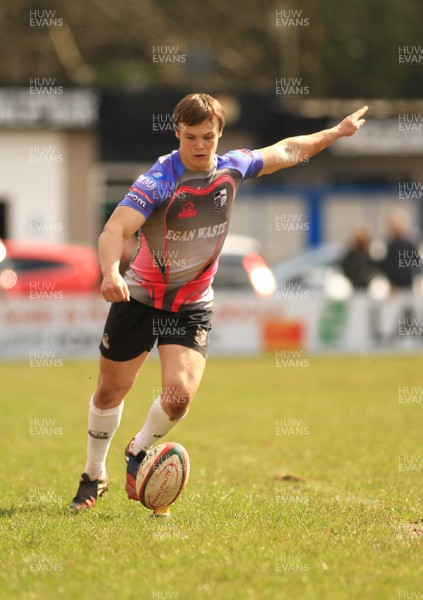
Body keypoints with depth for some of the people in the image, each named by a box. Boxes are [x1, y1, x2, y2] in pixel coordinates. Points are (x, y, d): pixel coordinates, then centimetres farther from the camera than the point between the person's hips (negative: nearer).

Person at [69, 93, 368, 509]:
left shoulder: (232, 169, -7)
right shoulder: (158, 181, -23)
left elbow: (287, 151, 12)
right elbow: (115, 230, -36)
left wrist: (337, 132, 20)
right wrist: (111, 272, -56)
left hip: (192, 307, 2)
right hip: (139, 299, -2)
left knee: (180, 395, -17)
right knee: (111, 392, 9)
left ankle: (140, 452, 14)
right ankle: (94, 475, 33)